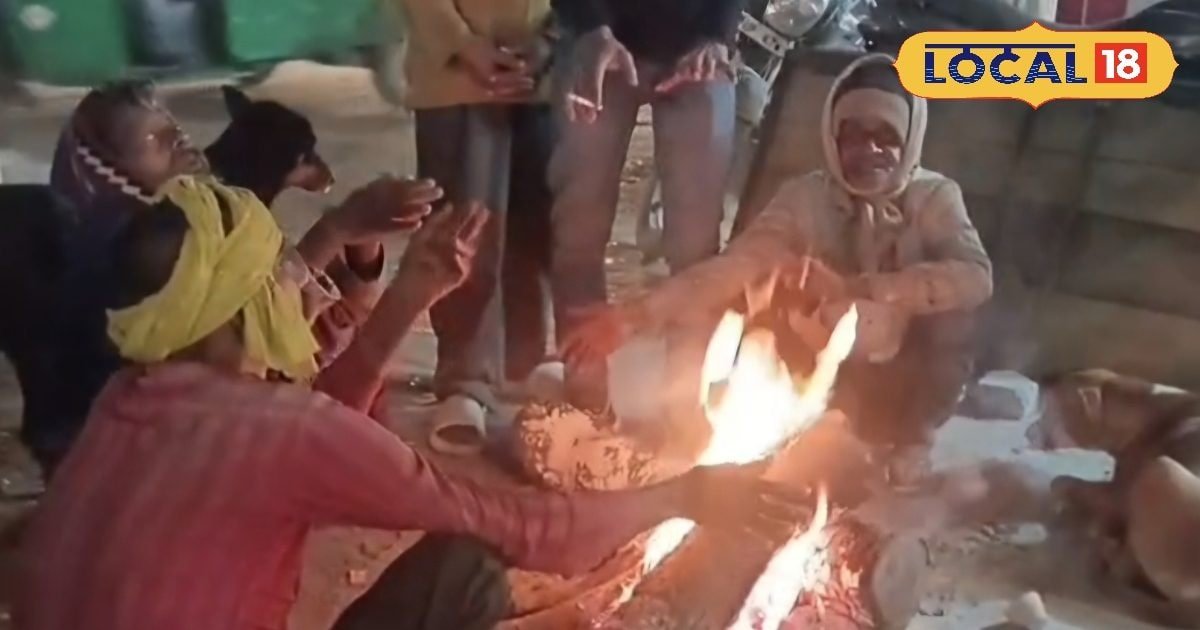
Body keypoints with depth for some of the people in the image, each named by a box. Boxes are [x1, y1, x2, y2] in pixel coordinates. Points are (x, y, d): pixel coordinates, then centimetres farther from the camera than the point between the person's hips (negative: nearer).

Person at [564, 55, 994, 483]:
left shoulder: (935, 197, -13)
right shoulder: (805, 197, -10)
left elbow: (975, 278, -30)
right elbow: (735, 265, -21)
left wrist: (854, 288, -42)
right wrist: (635, 315, -36)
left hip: (903, 382, -2)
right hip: (819, 375, 2)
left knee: (954, 307, -26)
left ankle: (904, 444, -3)